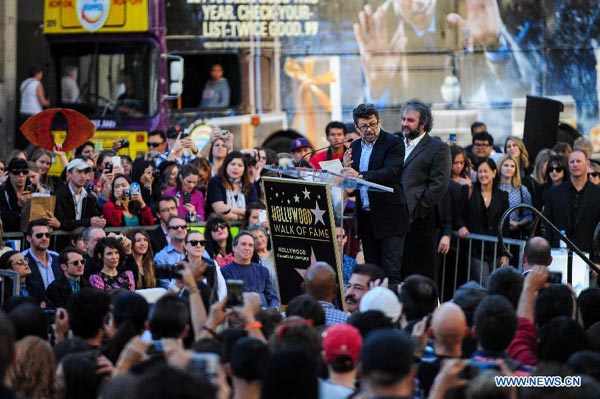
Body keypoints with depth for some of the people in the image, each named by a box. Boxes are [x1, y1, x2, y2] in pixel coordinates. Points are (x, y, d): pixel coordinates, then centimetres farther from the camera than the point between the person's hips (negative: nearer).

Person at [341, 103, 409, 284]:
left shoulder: (393, 143, -7)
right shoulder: (355, 147, 13)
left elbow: (389, 173, -22)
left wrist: (360, 175, -35)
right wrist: (346, 169, -7)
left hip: (389, 217, -6)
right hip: (366, 217, 6)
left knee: (391, 271, -8)